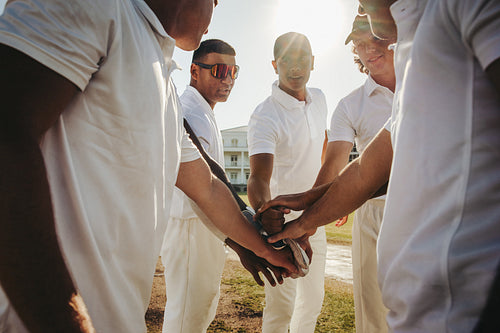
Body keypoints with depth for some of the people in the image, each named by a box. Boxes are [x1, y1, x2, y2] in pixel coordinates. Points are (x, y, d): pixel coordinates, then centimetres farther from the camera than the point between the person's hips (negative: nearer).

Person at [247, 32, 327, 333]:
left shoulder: (319, 99, 4)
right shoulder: (264, 116, -20)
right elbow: (259, 177, -31)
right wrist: (265, 211, -51)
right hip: (281, 219, -6)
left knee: (313, 301, 17)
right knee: (282, 306, -5)